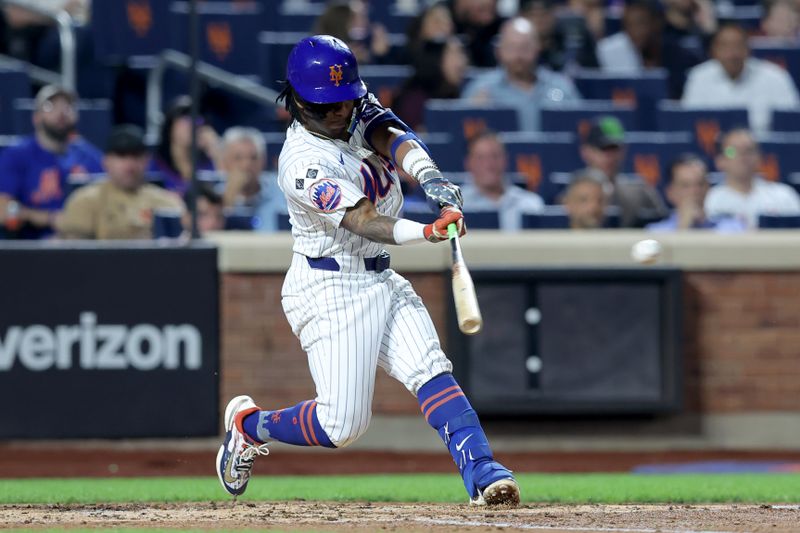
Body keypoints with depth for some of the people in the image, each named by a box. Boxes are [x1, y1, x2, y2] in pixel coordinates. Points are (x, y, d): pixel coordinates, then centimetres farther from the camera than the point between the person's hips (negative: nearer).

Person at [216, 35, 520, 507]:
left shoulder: (360, 113, 3)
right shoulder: (303, 162, -20)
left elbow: (395, 140, -16)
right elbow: (362, 222, -31)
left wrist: (432, 179, -38)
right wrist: (428, 232, -48)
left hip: (382, 282, 7)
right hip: (330, 290, -7)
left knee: (432, 373, -13)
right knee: (344, 425, -8)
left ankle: (483, 474, -24)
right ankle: (248, 425, 17)